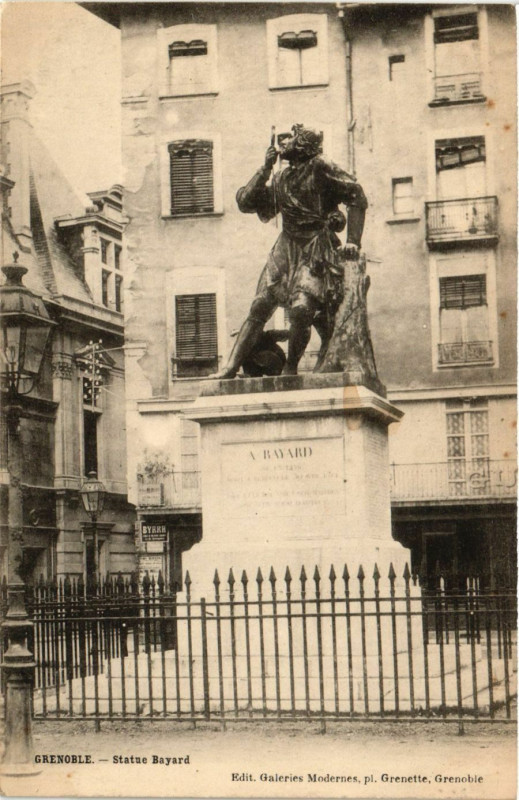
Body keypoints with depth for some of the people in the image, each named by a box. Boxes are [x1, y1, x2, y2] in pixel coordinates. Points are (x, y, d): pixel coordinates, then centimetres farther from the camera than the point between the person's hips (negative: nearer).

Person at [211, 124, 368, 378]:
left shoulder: (320, 168, -3)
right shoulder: (281, 179, 16)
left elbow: (358, 199, -4)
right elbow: (245, 202, 13)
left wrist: (352, 241, -10)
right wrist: (265, 169, 6)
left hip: (315, 251, -6)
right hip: (285, 249, 6)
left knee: (301, 309, -22)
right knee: (259, 308, -3)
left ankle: (290, 369, -5)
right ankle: (231, 367, -5)